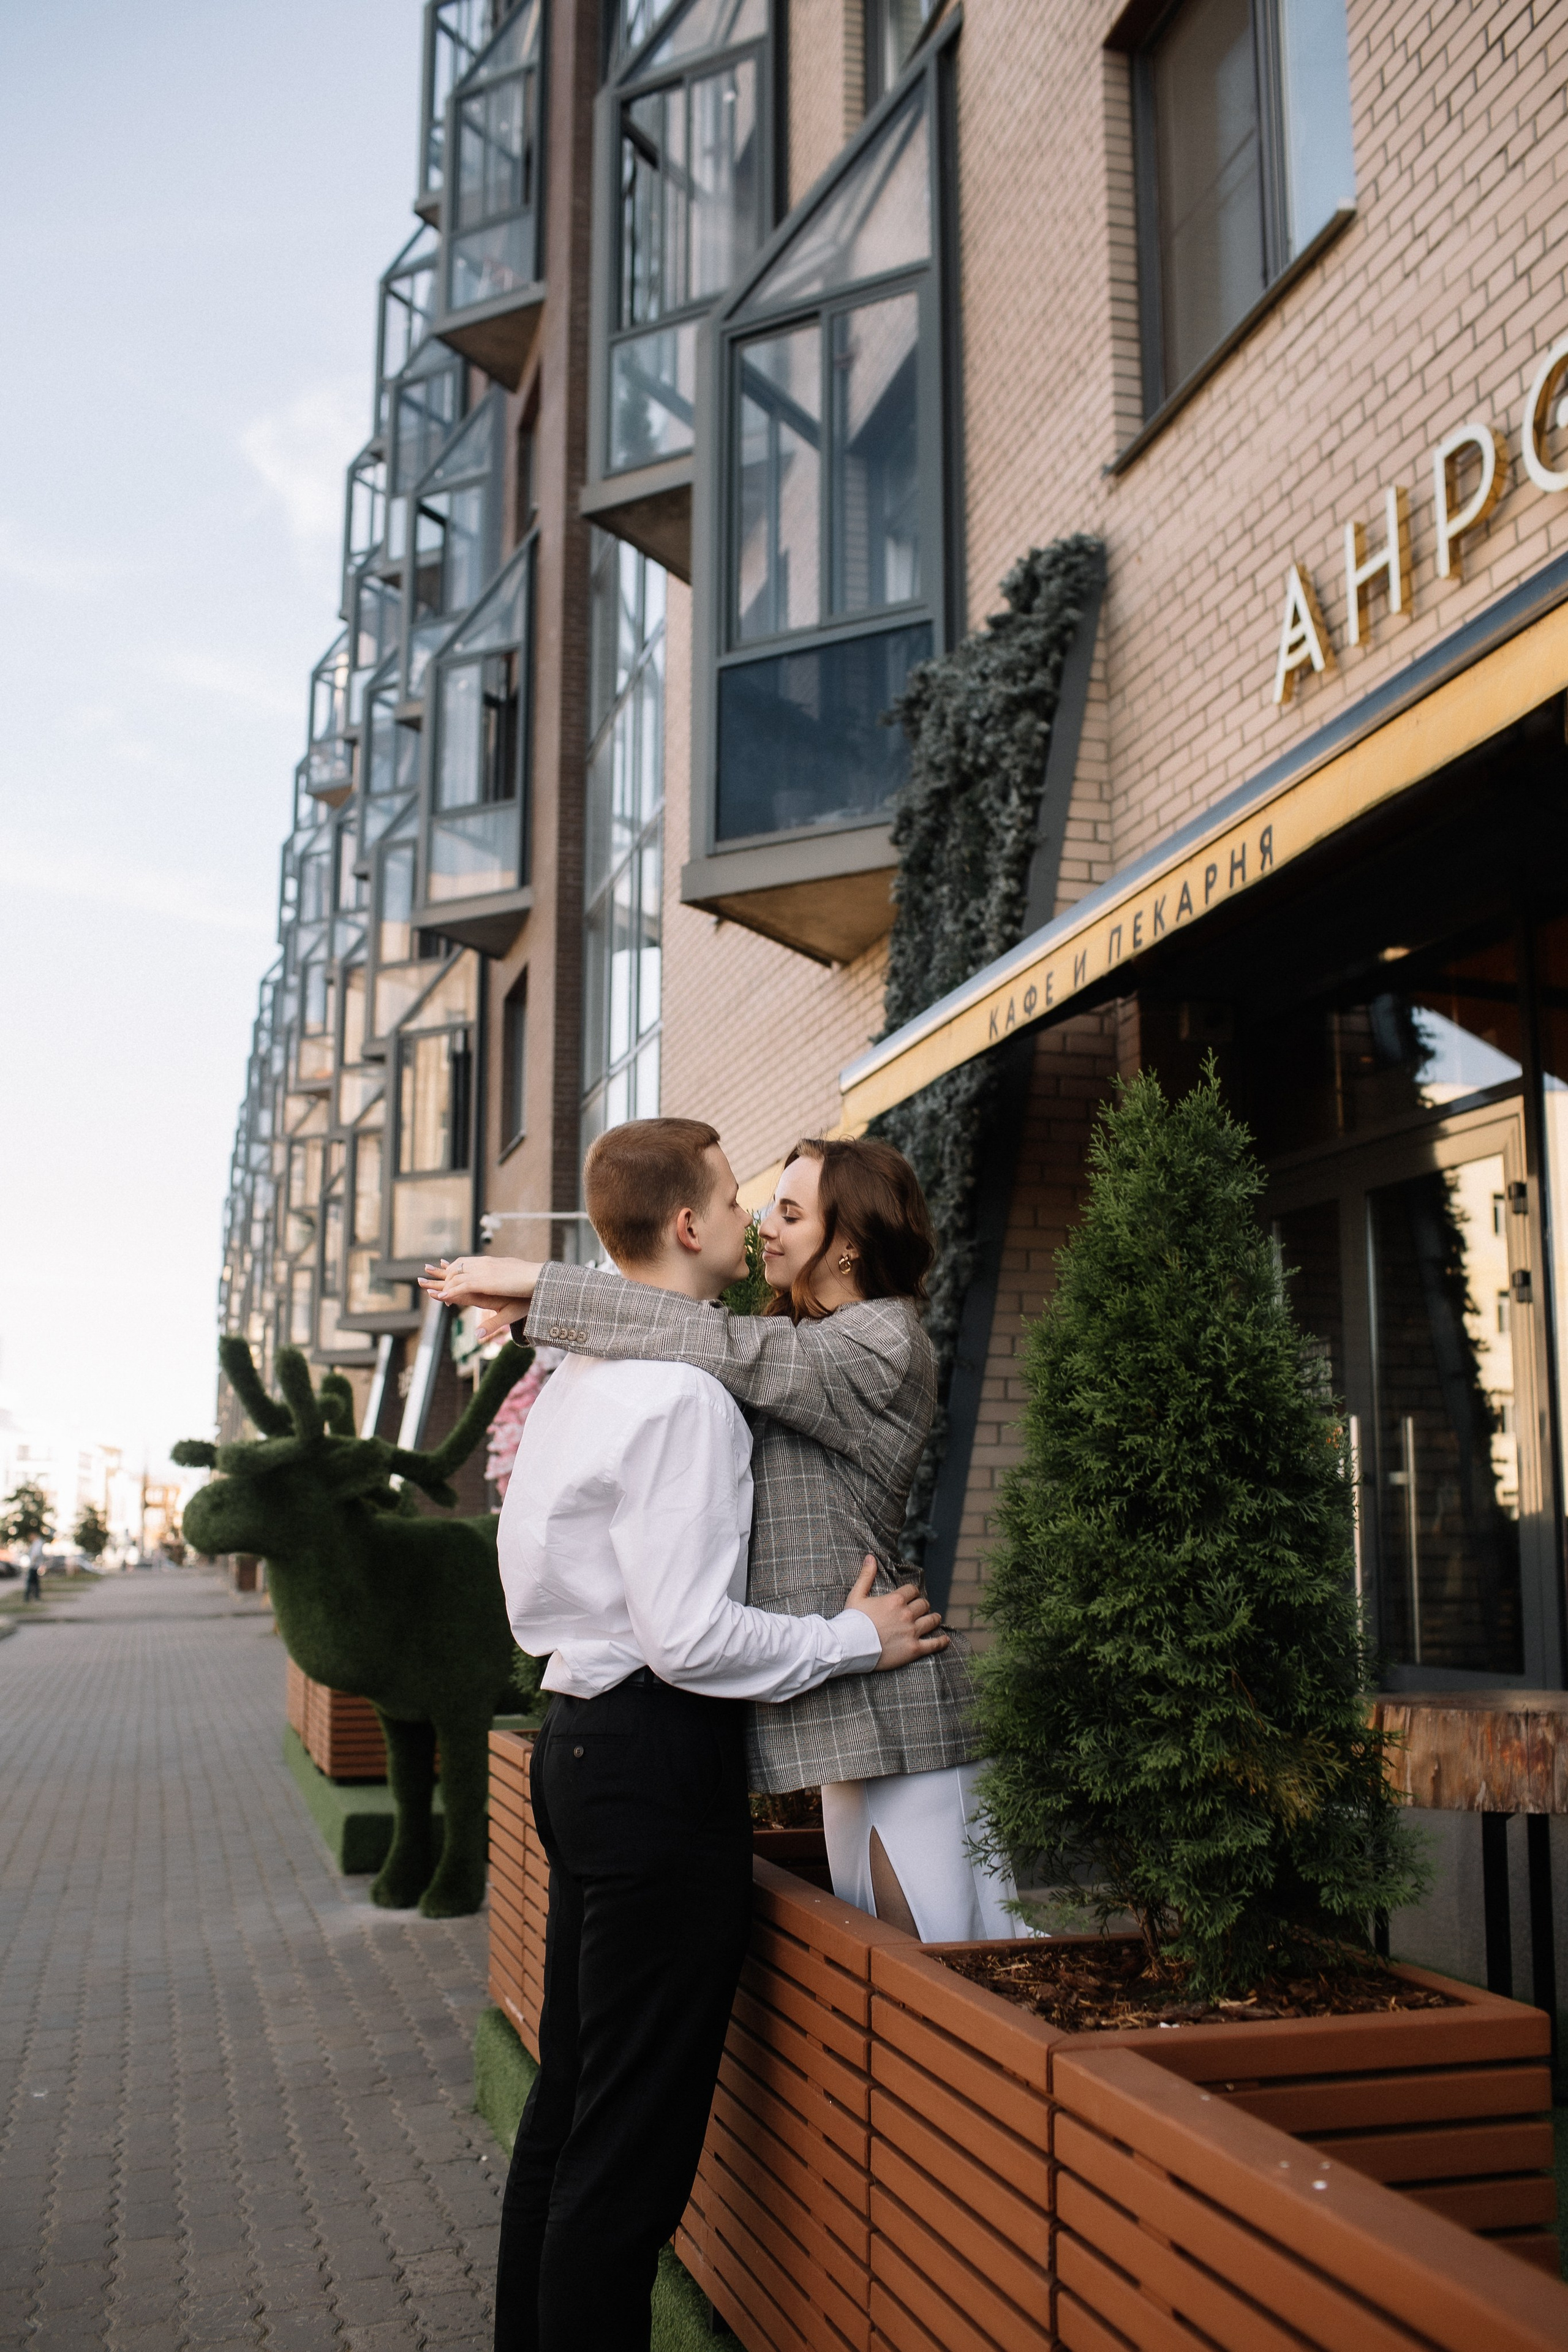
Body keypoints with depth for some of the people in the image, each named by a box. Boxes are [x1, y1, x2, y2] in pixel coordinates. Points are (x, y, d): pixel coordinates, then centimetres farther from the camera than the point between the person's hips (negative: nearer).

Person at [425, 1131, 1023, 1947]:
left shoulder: (883, 1345, -13)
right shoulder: (808, 1345, 18)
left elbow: (719, 1345, -22)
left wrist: (535, 1283, -18)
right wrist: (530, 1313, 2)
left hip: (894, 1706, -10)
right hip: (846, 1704, 10)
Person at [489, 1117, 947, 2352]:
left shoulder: (575, 1378, 13)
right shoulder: (682, 1394, -18)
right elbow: (690, 1636, -22)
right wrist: (859, 1638, -12)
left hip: (581, 1735, 10)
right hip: (660, 1759, -10)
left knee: (570, 2098, 20)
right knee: (633, 2138, 0)